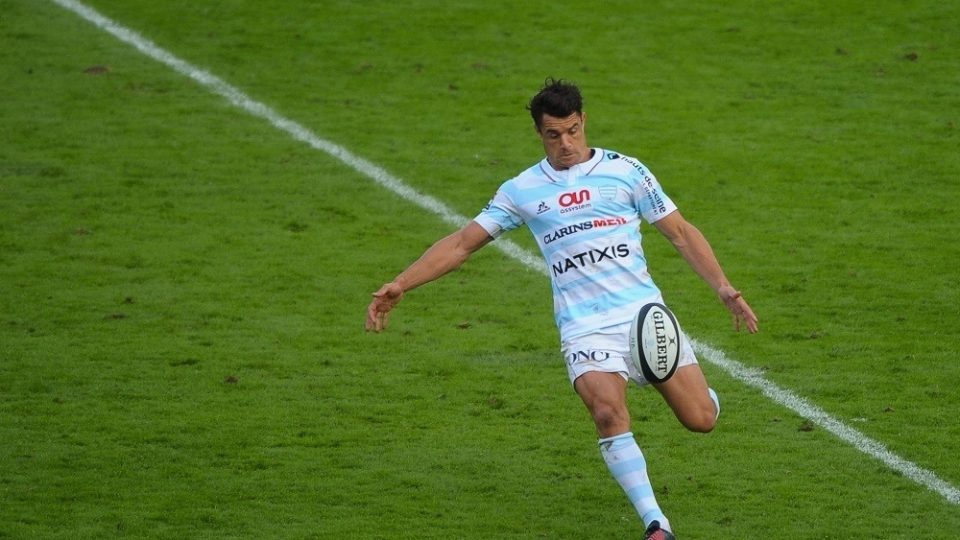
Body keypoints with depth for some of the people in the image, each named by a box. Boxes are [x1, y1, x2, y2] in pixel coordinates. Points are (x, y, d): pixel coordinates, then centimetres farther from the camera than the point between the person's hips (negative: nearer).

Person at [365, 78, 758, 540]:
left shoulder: (624, 171, 7)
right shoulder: (522, 190, 10)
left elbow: (680, 233, 12)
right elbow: (463, 242, 12)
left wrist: (723, 288, 1)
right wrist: (399, 286, 3)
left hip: (645, 311, 0)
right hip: (584, 327, 0)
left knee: (701, 418, -7)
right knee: (609, 413, -27)